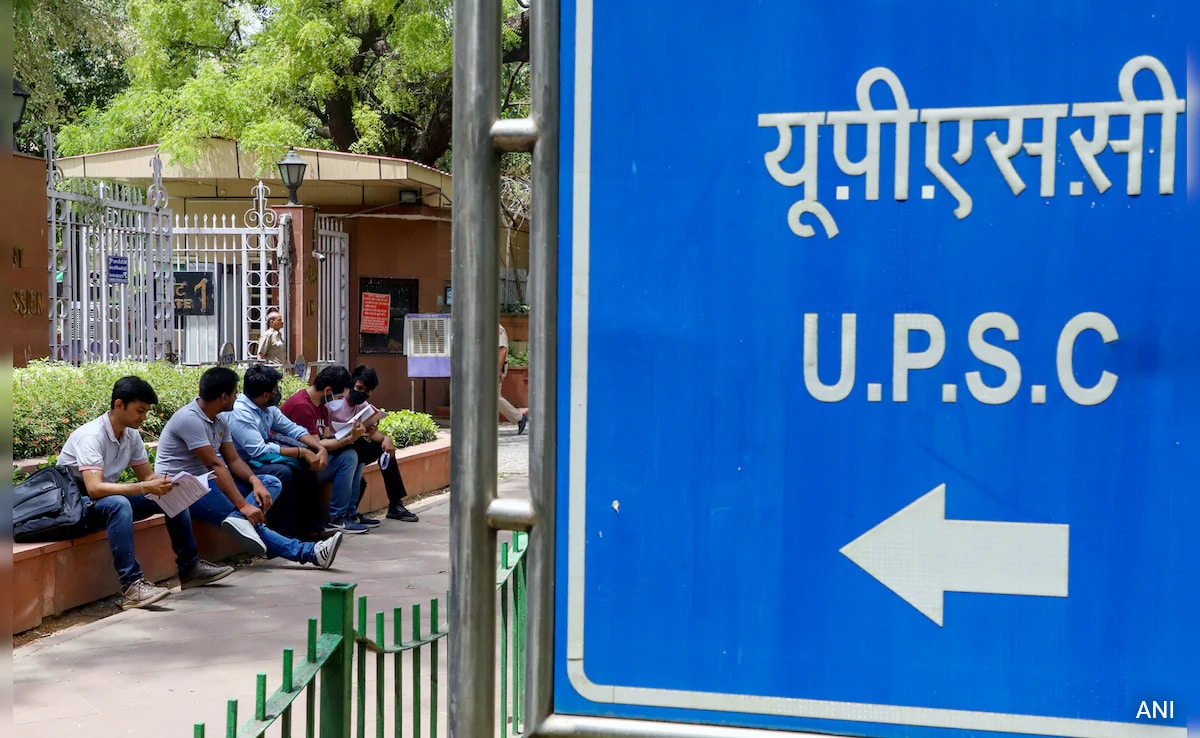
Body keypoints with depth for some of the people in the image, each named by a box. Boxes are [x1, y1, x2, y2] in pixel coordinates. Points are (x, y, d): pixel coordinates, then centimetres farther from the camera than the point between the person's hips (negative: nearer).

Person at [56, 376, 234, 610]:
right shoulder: (91, 436, -26)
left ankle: (190, 567, 5)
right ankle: (131, 587, -43)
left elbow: (148, 475, 6)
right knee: (119, 504, -38)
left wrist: (171, 484, -15)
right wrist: (145, 488, -40)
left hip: (110, 499, 8)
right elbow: (95, 489, -36)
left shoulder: (131, 435, -2)